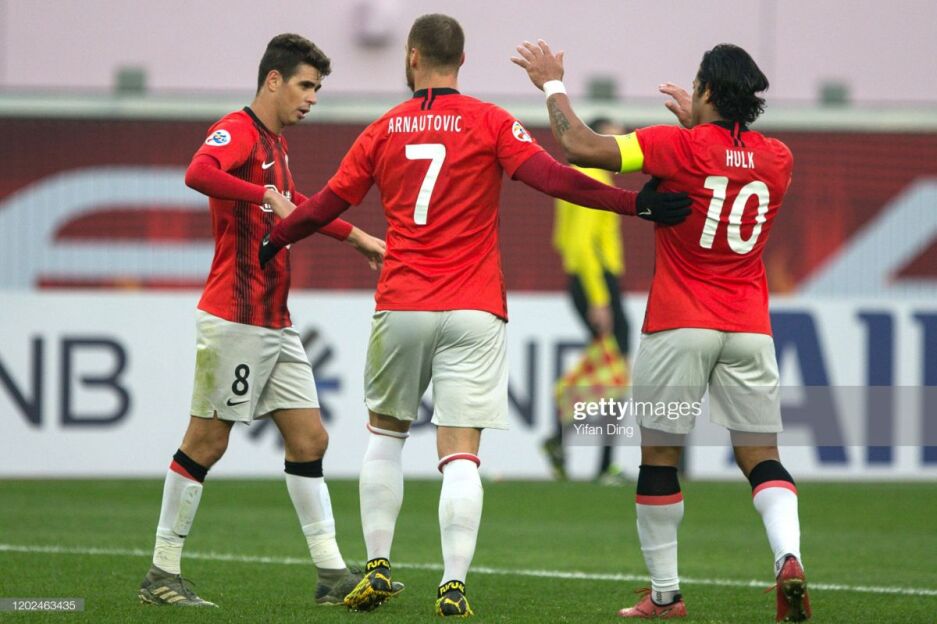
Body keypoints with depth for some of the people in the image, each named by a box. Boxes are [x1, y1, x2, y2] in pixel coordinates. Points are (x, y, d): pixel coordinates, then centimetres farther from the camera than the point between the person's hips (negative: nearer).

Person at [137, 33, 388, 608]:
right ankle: (162, 575, 5)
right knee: (207, 442, -3)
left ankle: (332, 575, 6)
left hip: (277, 325, 9)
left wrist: (358, 237, 39)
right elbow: (199, 174, -34)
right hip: (236, 319, -9)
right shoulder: (237, 131, -11)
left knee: (309, 439, 5)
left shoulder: (276, 143, 18)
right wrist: (266, 195, -35)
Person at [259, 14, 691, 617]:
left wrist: (271, 241, 31)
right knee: (461, 454, -3)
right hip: (473, 310, -2)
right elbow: (550, 177, -12)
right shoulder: (490, 122, -1)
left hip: (400, 307, 2)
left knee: (385, 432, 19)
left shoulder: (384, 131, 7)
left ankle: (377, 567, 15)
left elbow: (327, 204, 14)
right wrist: (637, 203, -14)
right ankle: (454, 585, -13)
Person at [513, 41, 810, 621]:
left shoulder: (678, 146, -10)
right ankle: (789, 557, -21)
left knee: (659, 457, 8)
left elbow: (579, 146, -11)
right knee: (762, 457, 4)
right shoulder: (777, 158, 4)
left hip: (679, 327, -3)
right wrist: (696, 120, 36)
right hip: (749, 329, 3)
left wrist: (553, 84, 3)